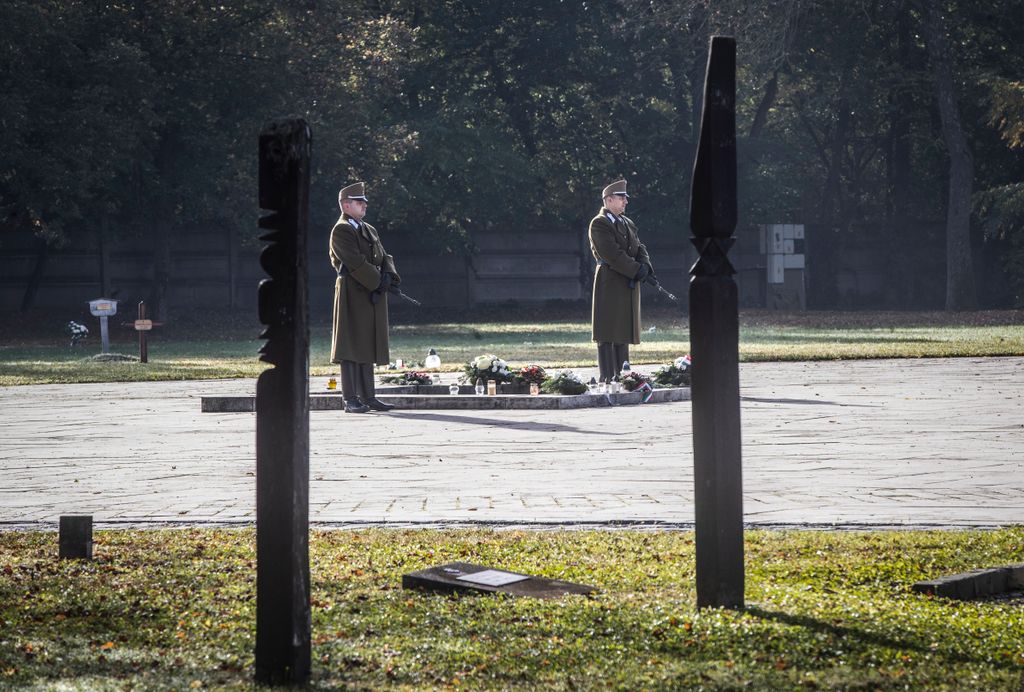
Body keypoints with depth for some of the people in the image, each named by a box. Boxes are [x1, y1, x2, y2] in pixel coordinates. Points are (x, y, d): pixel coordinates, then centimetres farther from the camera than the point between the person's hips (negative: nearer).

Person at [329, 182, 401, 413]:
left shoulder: (370, 231, 19)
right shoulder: (341, 231, -8)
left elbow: (383, 257, 14)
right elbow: (356, 263, -18)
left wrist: (390, 275, -7)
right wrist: (379, 282, -16)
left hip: (373, 296, 8)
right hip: (352, 295, -8)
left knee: (367, 346, 10)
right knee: (351, 346, -7)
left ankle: (368, 397, 13)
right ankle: (350, 400, -6)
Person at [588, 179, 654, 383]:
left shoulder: (628, 224, 19)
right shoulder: (599, 224, -8)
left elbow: (639, 249, 13)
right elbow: (612, 254, -17)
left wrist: (645, 266, -8)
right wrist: (636, 270, -18)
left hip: (629, 285, 8)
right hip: (609, 284, -8)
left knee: (624, 334, 9)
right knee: (607, 335, -7)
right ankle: (607, 378, -8)